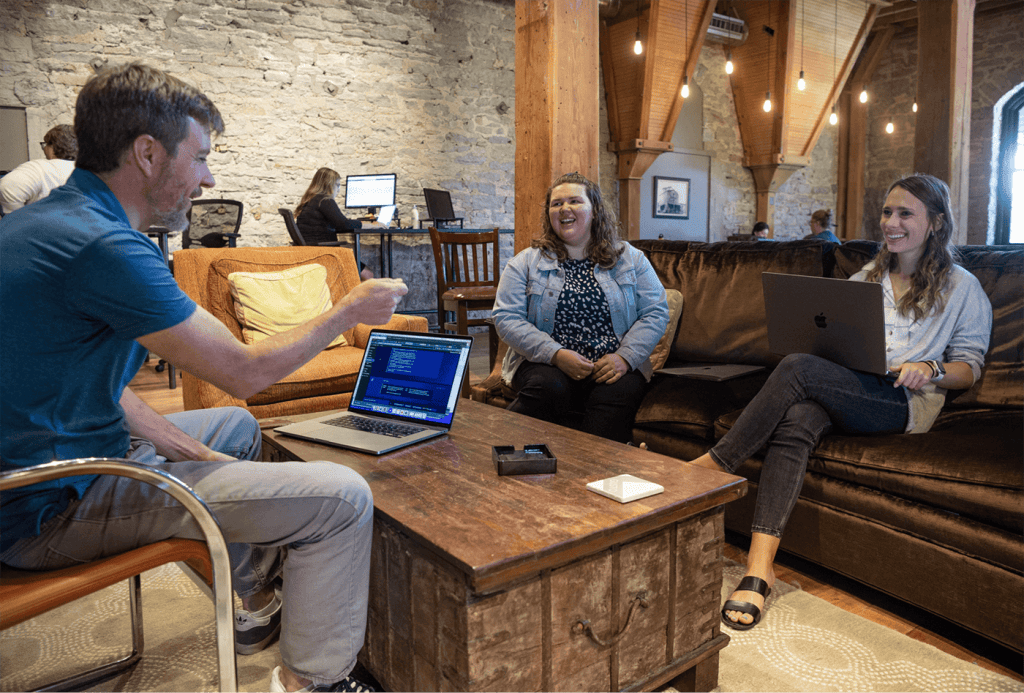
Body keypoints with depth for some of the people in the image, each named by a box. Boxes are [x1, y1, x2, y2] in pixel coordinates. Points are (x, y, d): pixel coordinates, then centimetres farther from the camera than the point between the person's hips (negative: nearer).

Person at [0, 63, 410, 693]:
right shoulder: (104, 246, -25)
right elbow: (246, 372, -19)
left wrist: (184, 449, 4)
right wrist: (349, 311, -5)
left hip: (58, 456, 11)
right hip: (56, 506, -11)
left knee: (236, 428, 30)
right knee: (342, 497, -17)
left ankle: (258, 607, 39)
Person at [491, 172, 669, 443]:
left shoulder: (630, 260, 12)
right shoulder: (526, 263, 8)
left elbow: (656, 312, 6)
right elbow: (506, 318, -1)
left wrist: (625, 357, -11)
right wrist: (556, 354, -15)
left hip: (611, 368, 1)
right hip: (546, 364, 0)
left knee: (620, 392, -31)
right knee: (548, 387, -33)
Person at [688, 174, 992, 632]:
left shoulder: (962, 288, 15)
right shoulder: (865, 277, 27)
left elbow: (970, 367, 11)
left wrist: (929, 368, -11)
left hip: (904, 403, -4)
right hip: (842, 393, 4)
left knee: (798, 368, -33)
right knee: (797, 419, -35)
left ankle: (714, 465, -25)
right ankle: (760, 565, -43)